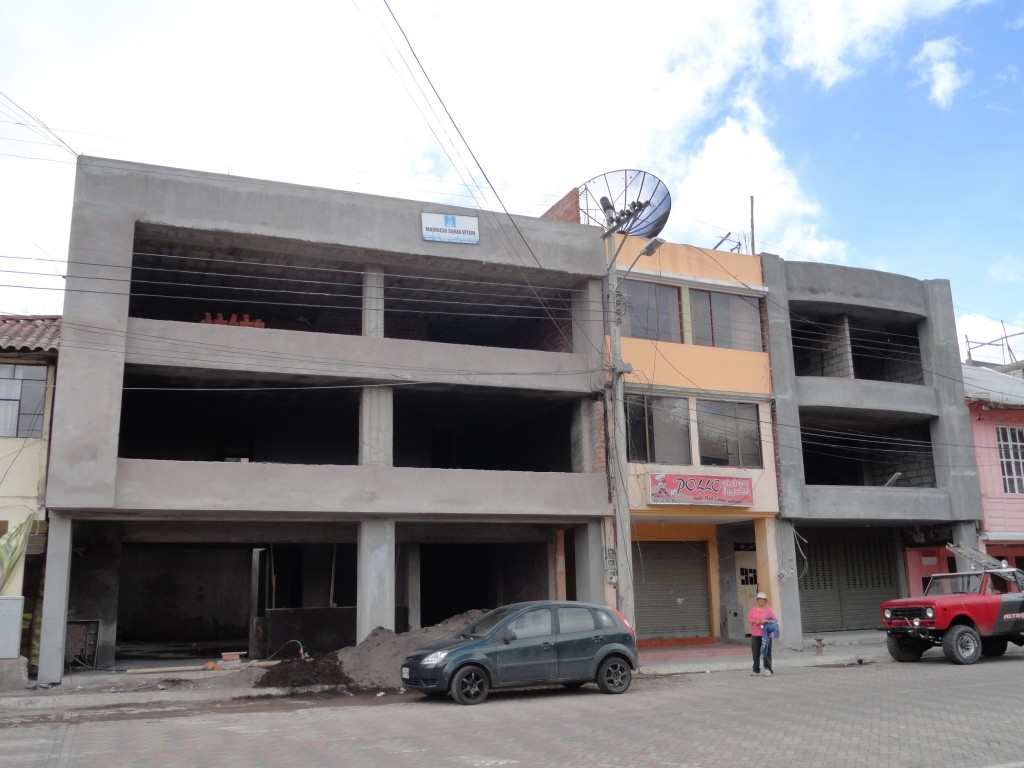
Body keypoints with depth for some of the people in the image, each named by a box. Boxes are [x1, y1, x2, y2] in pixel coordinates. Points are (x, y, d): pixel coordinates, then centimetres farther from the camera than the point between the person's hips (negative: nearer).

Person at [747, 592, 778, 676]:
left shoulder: (769, 609, 4)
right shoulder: (753, 609, 13)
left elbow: (775, 619, -1)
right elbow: (748, 618, 9)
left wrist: (767, 621, -19)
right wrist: (755, 621, -11)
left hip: (766, 634, -3)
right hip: (755, 634, 3)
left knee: (766, 651, -7)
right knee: (755, 652, 4)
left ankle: (768, 668, -2)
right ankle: (756, 670, 12)